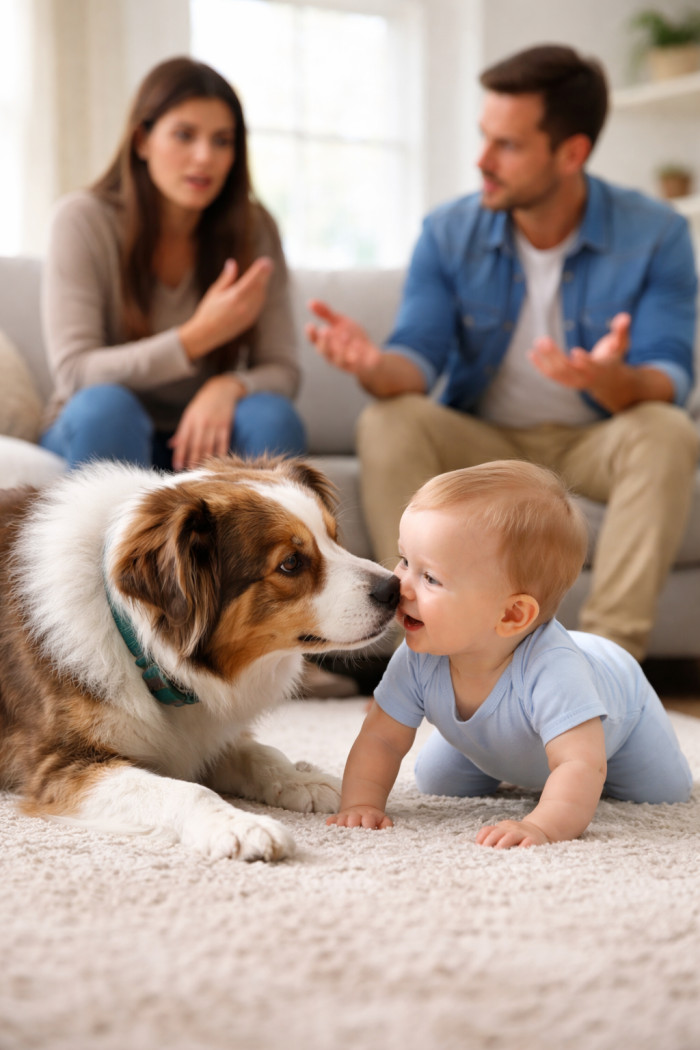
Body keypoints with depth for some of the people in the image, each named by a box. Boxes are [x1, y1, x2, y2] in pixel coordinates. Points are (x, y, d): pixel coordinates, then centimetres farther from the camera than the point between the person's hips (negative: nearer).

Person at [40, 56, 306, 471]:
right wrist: (198, 336, -29)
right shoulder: (84, 219, -9)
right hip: (99, 439, -2)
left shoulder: (254, 229, -2)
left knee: (274, 418, -29)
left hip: (201, 438, 2)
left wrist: (228, 387, -30)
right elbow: (74, 374, -17)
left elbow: (282, 371, -5)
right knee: (105, 406, -35)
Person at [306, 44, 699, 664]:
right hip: (481, 439, 2)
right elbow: (419, 356, -12)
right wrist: (377, 366, -38)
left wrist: (611, 380, -44)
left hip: (597, 442, -1)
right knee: (387, 423, -27)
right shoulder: (449, 233, -5)